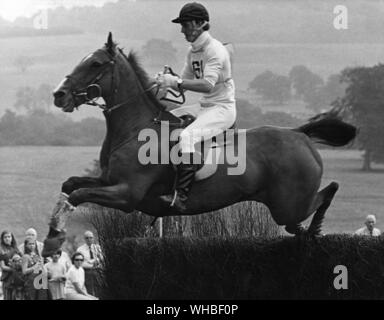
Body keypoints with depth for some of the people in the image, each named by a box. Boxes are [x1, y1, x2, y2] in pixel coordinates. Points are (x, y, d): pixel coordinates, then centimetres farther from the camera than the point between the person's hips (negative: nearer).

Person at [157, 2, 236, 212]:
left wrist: (176, 82, -32)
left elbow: (207, 84, -29)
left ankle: (181, 196, -37)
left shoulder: (215, 50, -17)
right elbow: (184, 82, 15)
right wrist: (168, 81, -6)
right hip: (204, 106, 10)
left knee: (187, 136, -32)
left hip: (222, 108, -10)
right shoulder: (193, 52, 12)